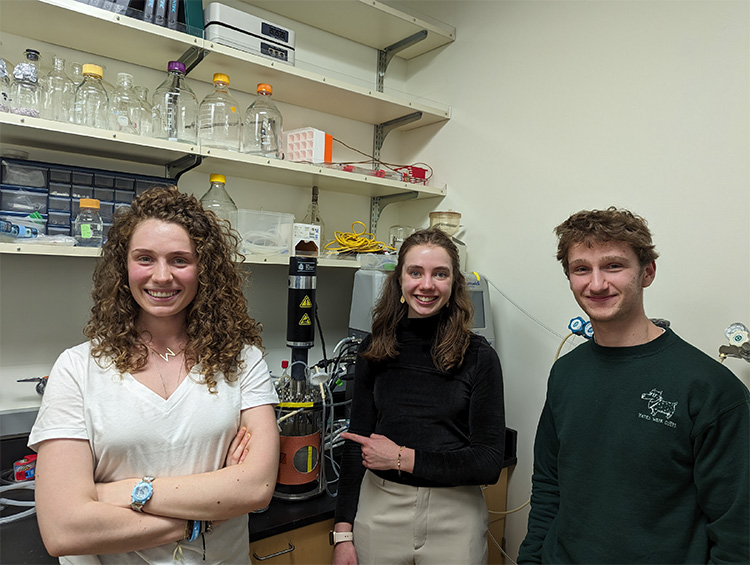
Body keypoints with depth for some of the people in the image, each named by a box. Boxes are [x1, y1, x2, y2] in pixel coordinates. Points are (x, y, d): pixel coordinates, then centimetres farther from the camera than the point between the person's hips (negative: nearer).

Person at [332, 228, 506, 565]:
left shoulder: (478, 357, -10)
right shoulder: (374, 351, -3)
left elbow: (489, 463, -10)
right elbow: (355, 445, 2)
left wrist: (403, 458, -14)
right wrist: (343, 532, 1)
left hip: (454, 515, -1)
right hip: (379, 511, 2)